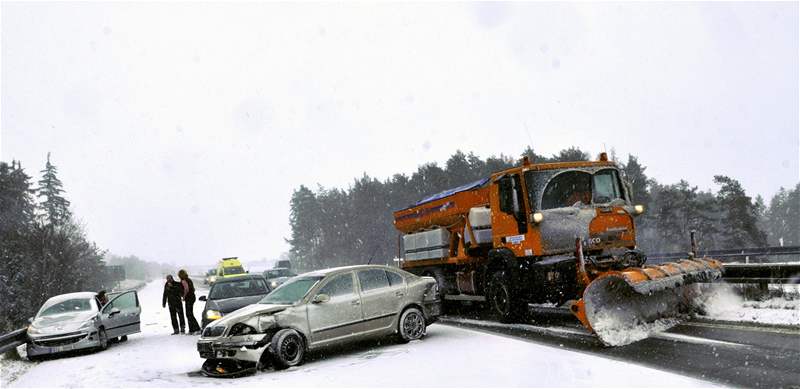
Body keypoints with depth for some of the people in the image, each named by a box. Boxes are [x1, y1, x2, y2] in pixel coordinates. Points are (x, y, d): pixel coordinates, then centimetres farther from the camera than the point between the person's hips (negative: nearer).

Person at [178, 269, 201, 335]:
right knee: (189, 314, 14)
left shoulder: (183, 281, -12)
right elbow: (193, 289, 19)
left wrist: (184, 297, -10)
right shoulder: (189, 280, 15)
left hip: (188, 298, -9)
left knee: (189, 314, -9)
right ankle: (191, 330, 17)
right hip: (192, 297, 9)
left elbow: (186, 289, -24)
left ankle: (197, 329, -16)